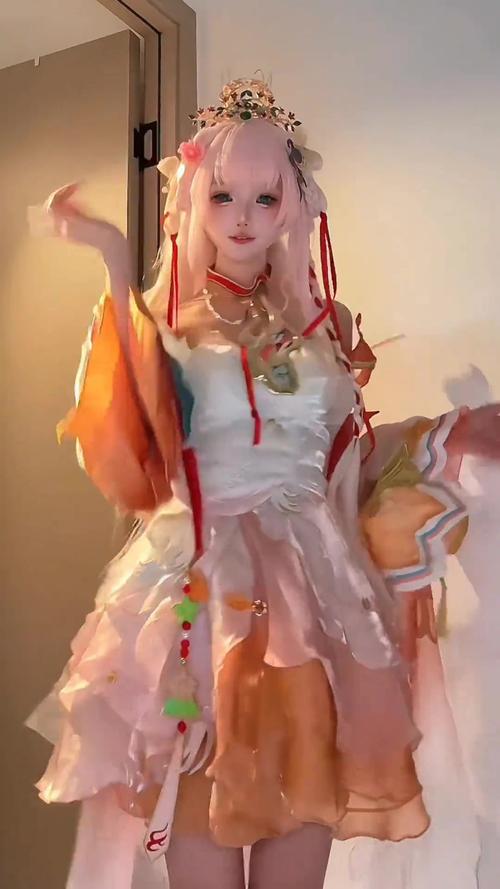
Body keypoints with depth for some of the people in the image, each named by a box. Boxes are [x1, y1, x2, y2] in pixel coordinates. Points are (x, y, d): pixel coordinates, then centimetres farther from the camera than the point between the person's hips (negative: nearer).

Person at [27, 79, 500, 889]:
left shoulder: (326, 323, 11)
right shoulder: (165, 320, 2)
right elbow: (135, 436, -19)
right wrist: (118, 272, -22)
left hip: (314, 578, 3)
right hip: (203, 580, -2)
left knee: (303, 789, 7)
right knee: (204, 798, 4)